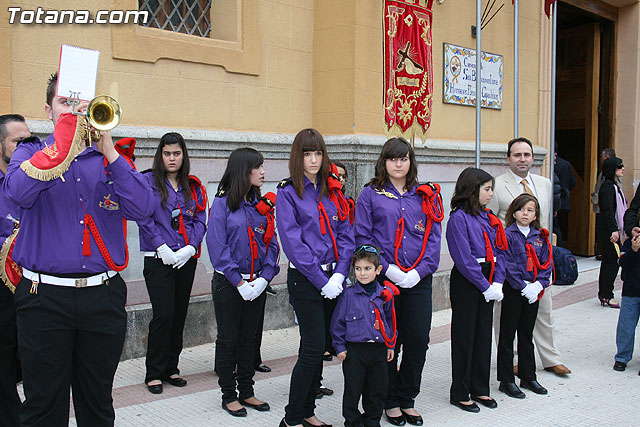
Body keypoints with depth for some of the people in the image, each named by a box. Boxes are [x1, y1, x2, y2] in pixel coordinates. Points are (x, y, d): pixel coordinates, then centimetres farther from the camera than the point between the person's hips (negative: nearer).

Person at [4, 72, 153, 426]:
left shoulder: (111, 158, 9)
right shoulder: (30, 153, 7)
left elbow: (140, 209, -8)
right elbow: (19, 192, -17)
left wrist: (108, 151, -15)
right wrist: (66, 134, -17)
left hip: (104, 296, 2)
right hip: (45, 296, -1)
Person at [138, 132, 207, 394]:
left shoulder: (193, 186, 13)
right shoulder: (148, 181, 0)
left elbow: (200, 221, 7)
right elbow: (145, 218, -7)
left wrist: (190, 248, -8)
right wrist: (162, 248, -16)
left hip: (186, 259, 4)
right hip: (158, 260, -4)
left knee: (179, 314, 8)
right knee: (164, 314, -9)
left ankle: (171, 368, 21)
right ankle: (154, 373, 4)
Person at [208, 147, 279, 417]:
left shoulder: (261, 204, 7)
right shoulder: (223, 203, -9)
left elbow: (272, 243, 5)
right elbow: (217, 246, -14)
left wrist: (265, 277, -8)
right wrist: (239, 282, -17)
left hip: (257, 282, 5)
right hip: (228, 283, -5)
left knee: (248, 337, 14)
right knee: (228, 339, 6)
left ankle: (246, 391, 26)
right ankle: (229, 395, 19)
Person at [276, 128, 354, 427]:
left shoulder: (332, 191, 12)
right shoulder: (288, 193, -5)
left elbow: (345, 234, 8)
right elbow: (293, 243, -12)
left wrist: (339, 275, -6)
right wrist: (321, 280, -15)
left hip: (331, 280, 6)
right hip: (304, 279, -6)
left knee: (316, 346, 11)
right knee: (314, 347, -6)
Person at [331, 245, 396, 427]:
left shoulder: (385, 294, 3)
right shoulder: (348, 294, -7)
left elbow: (390, 320, 15)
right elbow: (338, 321, -1)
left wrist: (390, 345, 15)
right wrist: (340, 347, -3)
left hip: (379, 349, 3)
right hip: (354, 349, -3)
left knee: (378, 388, 11)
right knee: (353, 388, 4)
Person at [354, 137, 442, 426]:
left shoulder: (425, 195, 11)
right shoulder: (371, 194, 2)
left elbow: (434, 237, 8)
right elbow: (362, 237, -3)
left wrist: (420, 270, -7)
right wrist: (387, 268, -12)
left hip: (418, 281, 3)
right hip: (384, 280, -3)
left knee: (418, 340, 4)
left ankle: (407, 400, 22)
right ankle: (390, 402, 20)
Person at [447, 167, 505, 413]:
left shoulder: (487, 218, 11)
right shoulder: (459, 217, -12)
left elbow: (498, 252, 10)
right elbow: (464, 257, -19)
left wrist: (497, 283, -4)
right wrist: (485, 286, -18)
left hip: (487, 283, 7)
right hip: (465, 282, -7)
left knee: (484, 333, 13)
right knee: (464, 335, 1)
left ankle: (480, 389, 25)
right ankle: (459, 393, 13)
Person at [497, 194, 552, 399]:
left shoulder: (541, 238, 8)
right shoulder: (507, 235, -8)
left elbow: (546, 265, 5)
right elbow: (508, 265, -14)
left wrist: (538, 285, -10)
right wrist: (523, 287, -18)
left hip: (533, 292, 5)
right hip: (513, 291, -5)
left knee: (527, 335, 16)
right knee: (507, 335, 2)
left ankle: (528, 377, 27)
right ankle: (506, 380, 10)